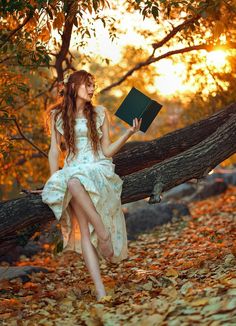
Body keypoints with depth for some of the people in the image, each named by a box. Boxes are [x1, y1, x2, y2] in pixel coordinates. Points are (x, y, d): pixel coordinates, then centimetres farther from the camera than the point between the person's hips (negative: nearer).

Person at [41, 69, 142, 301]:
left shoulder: (99, 113, 12)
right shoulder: (57, 115, 14)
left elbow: (107, 151, 9)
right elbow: (54, 151, 12)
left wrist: (129, 133, -3)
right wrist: (54, 181, 2)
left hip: (99, 171, -1)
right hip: (71, 175, 1)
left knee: (74, 181, -39)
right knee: (83, 229, -23)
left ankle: (103, 232, -29)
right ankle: (100, 289, -28)